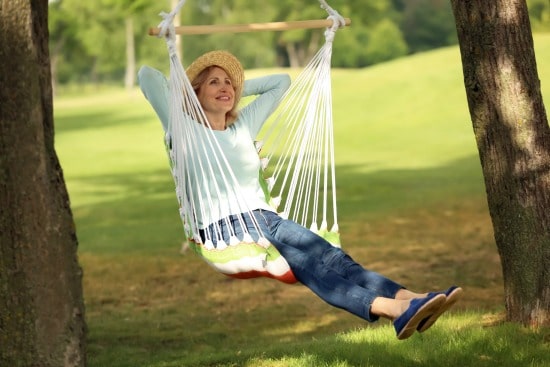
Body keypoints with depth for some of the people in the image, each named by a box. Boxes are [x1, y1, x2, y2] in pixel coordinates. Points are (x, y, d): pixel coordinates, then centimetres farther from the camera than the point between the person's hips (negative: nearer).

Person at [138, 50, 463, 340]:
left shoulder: (243, 126, 25)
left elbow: (281, 82, 34)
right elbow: (147, 75, -1)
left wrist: (238, 86, 29)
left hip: (268, 218, 7)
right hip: (223, 227, -7)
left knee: (332, 257, -23)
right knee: (306, 263, -32)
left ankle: (408, 299, -47)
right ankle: (391, 309, -55)